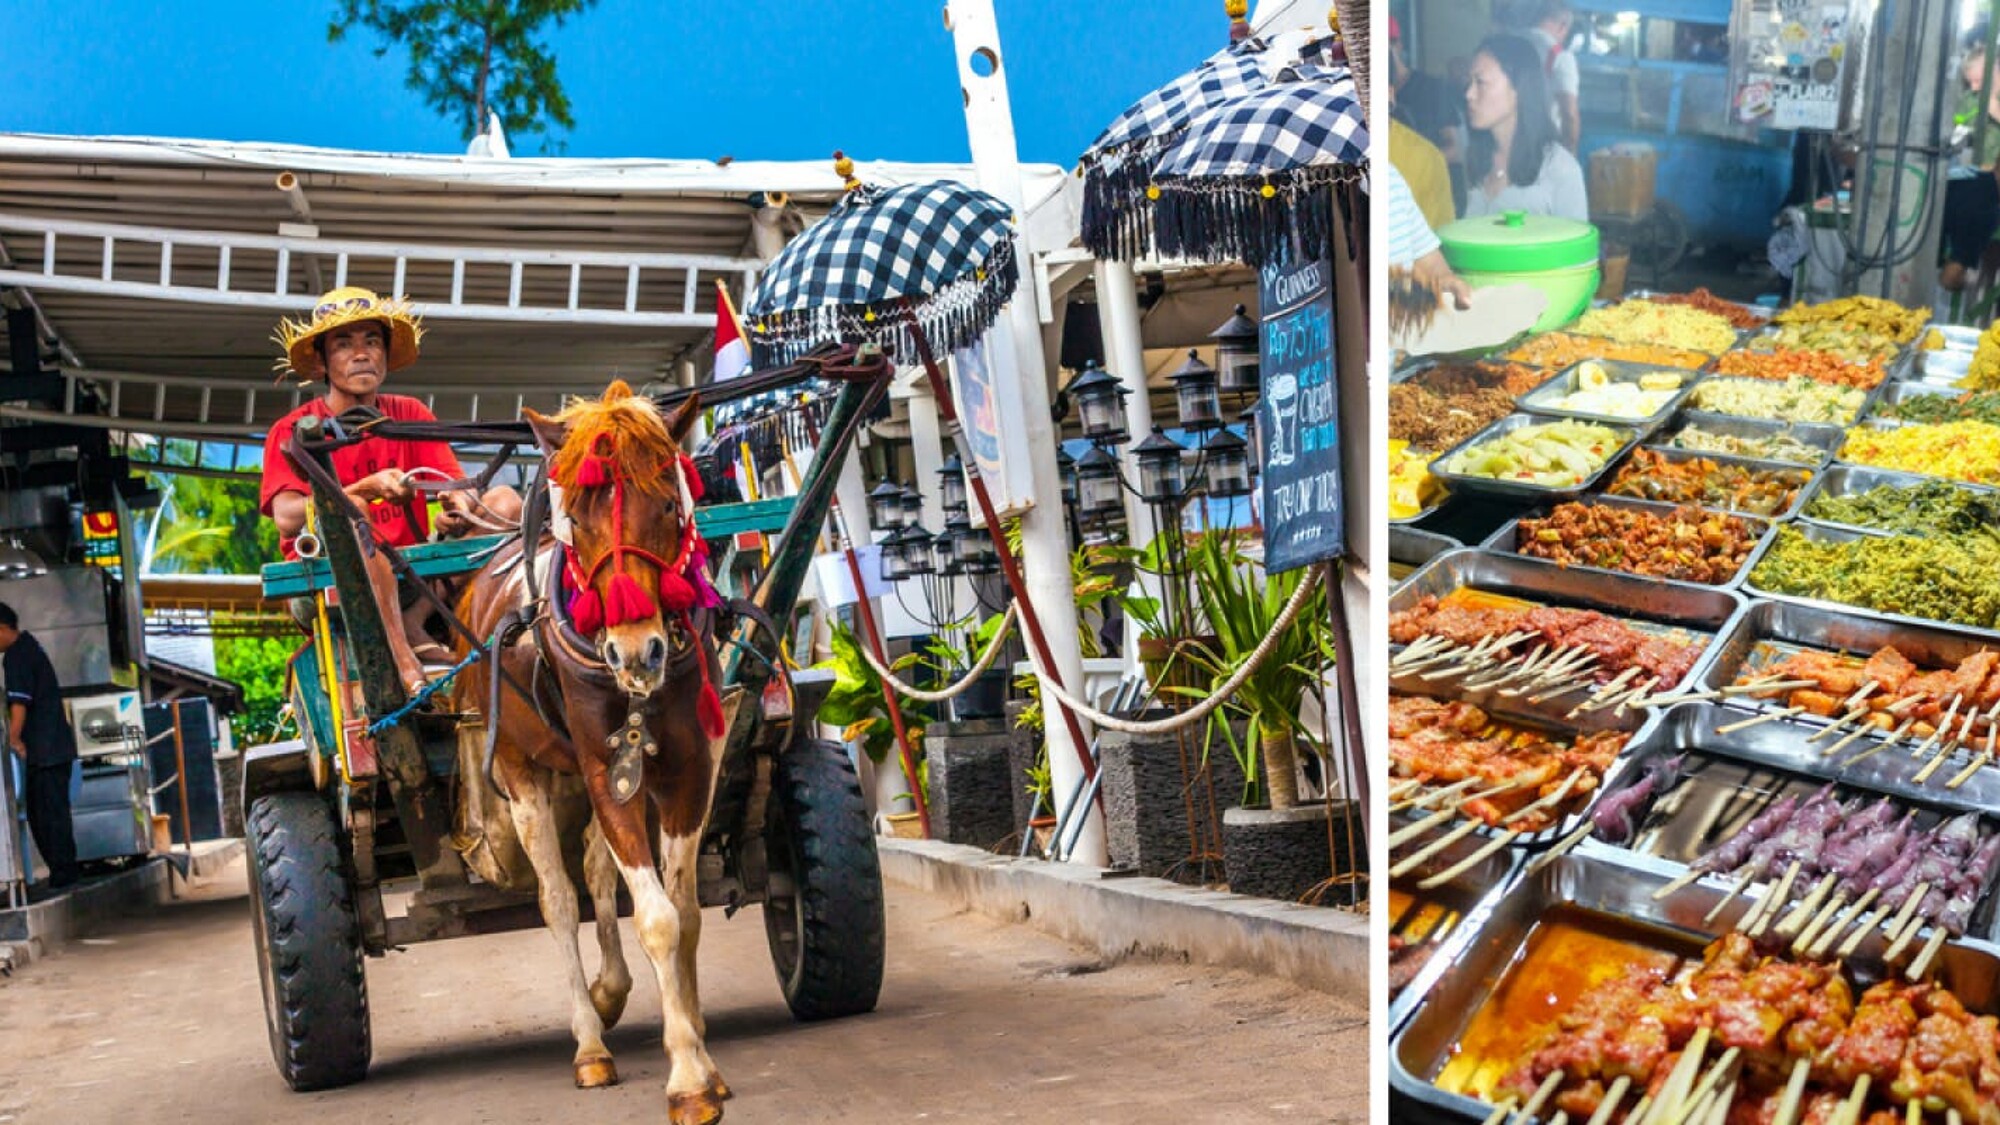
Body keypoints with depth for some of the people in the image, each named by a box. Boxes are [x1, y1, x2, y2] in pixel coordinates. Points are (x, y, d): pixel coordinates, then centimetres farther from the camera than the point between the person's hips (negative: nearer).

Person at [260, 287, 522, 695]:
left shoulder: (410, 415, 13)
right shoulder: (294, 431, 1)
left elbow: (458, 485, 3)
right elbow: (287, 518, -15)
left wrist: (458, 507, -22)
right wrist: (369, 488, -28)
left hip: (411, 580, 4)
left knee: (505, 501, -9)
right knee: (349, 512, -34)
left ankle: (414, 629, -24)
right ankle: (403, 659, -40)